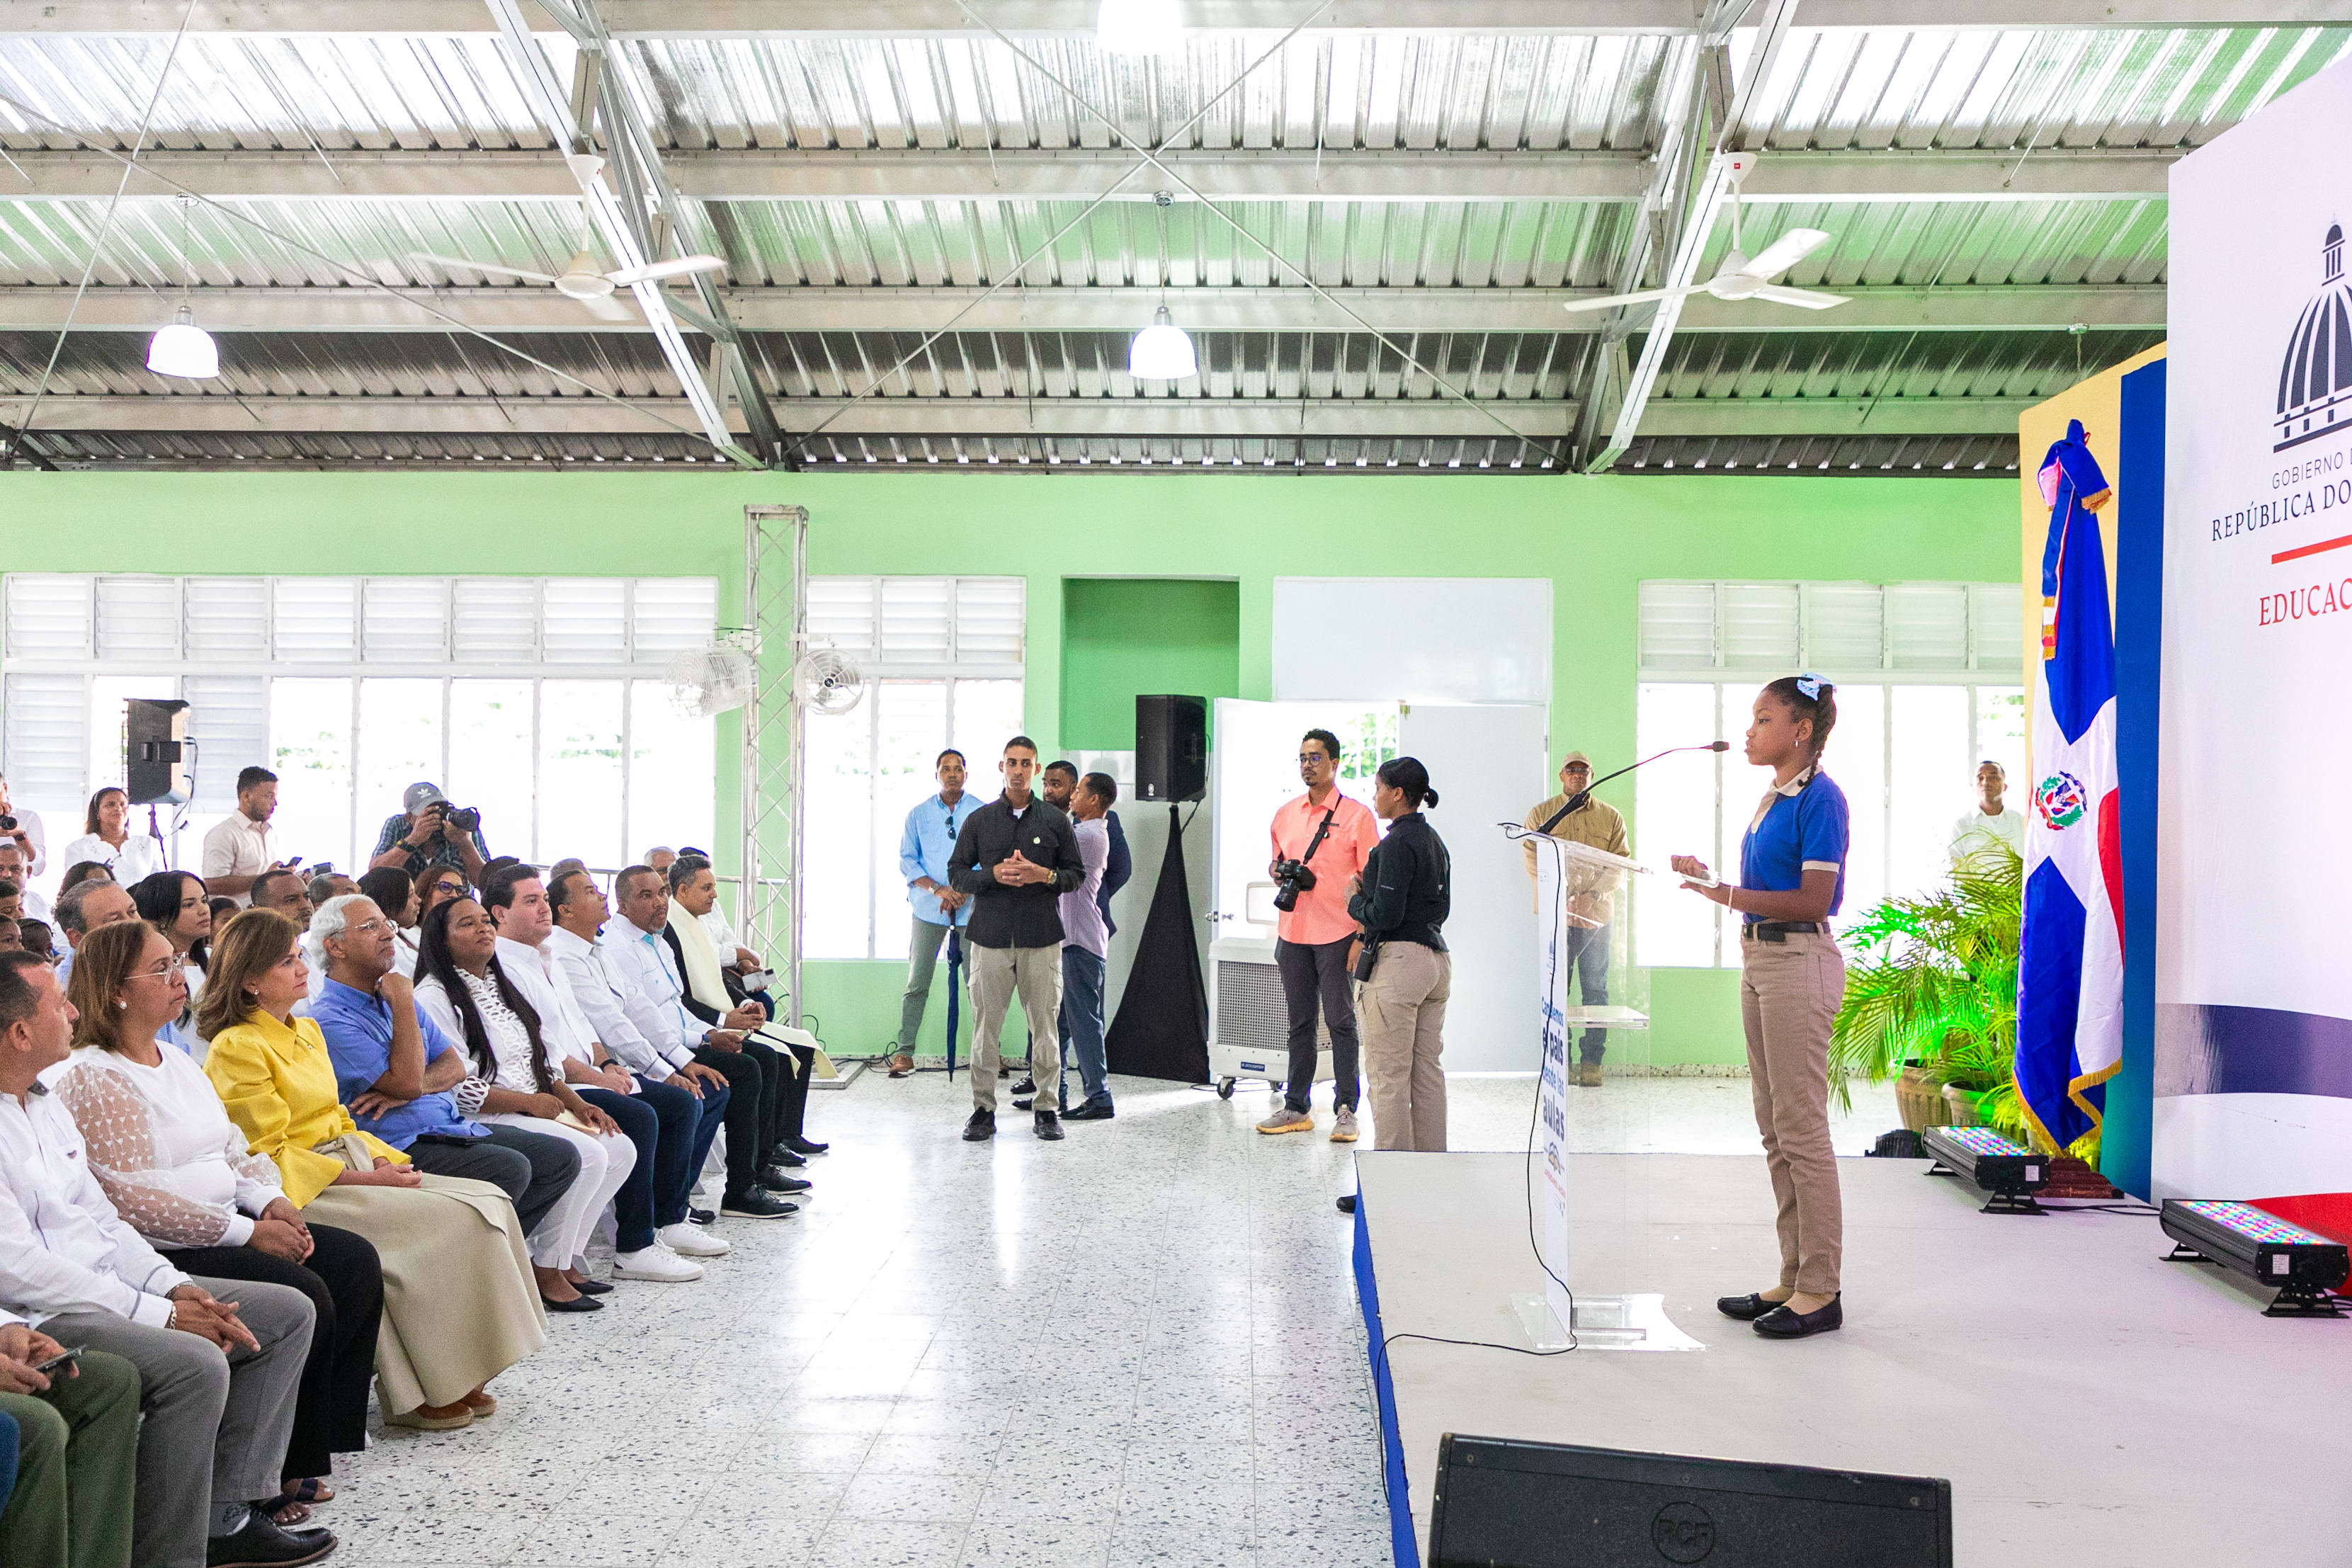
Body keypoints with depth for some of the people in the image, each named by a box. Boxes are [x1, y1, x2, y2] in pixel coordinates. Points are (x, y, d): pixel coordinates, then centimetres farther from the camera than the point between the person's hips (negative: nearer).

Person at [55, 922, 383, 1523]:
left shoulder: (175, 1059, 15)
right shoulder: (93, 1078, -13)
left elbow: (232, 1149, 19)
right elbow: (132, 1199, -20)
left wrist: (271, 1201, -3)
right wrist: (248, 1232, -20)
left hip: (227, 1223, 9)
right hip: (164, 1250, -9)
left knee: (356, 1262, -5)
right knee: (304, 1296, -23)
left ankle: (329, 1430, 3)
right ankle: (291, 1465, -6)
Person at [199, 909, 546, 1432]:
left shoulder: (307, 1031, 18)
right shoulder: (236, 1048, -10)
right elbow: (270, 1155, -14)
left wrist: (384, 1160, 1)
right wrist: (363, 1179, -17)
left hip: (353, 1166, 9)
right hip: (302, 1190, -9)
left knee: (489, 1202, -9)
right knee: (451, 1222, -24)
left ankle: (456, 1377, -6)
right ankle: (409, 1395, -13)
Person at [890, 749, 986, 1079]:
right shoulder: (918, 814, 9)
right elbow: (907, 861, 6)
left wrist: (966, 891, -10)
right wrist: (937, 889, -9)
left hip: (973, 908, -1)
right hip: (929, 910, 1)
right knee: (917, 982, -1)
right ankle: (903, 1052, 3)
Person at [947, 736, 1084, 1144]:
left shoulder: (1055, 821, 8)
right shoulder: (978, 820, 9)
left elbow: (1076, 874, 10)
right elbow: (956, 874, 9)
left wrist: (1044, 875, -10)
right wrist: (994, 873, -10)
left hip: (1042, 937, 0)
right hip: (991, 936, 0)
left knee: (1045, 1023, 0)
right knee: (985, 1022, -1)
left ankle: (1046, 1109, 9)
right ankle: (983, 1108, 8)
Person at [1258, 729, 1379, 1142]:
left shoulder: (1356, 814, -4)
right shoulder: (1285, 814, 12)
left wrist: (1364, 937, -12)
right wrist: (1277, 871, 0)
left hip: (1337, 934, -5)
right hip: (1292, 932, 5)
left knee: (1340, 1022, 0)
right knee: (1299, 1022, 11)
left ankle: (1345, 1111, 7)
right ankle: (1295, 1108, 18)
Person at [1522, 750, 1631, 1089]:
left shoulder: (1610, 817, 12)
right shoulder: (1541, 814, 9)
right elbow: (1533, 861, -1)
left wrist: (1592, 895, -12)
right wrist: (1563, 899, -14)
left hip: (1596, 915, 1)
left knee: (1595, 990, -1)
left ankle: (1592, 1062, 3)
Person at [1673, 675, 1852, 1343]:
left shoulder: (1820, 797, -12)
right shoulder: (1772, 798, 16)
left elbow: (1813, 899, -17)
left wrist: (1727, 894, -23)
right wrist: (1711, 879, 7)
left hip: (1801, 962, -10)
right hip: (1760, 958, 10)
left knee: (1801, 1127, -5)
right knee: (1775, 1129, 12)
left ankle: (1820, 1291, 3)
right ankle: (1794, 1279, 20)